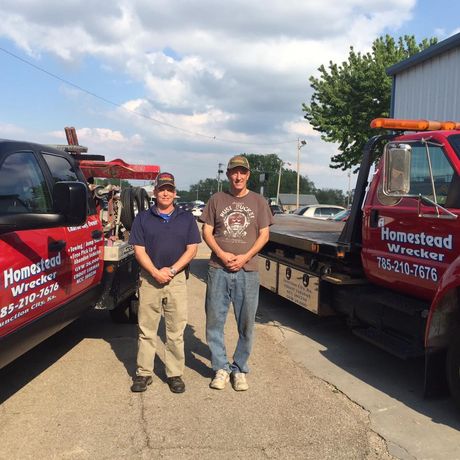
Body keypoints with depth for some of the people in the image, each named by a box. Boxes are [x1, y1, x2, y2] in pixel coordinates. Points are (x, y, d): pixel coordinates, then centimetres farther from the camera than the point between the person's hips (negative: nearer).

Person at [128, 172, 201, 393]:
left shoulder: (186, 218, 8)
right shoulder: (143, 218, 7)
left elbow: (192, 249, 1)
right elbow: (139, 250, 0)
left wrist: (171, 270, -11)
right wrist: (155, 272, -13)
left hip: (177, 279, 0)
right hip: (149, 278, 0)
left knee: (176, 331, 5)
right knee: (146, 329, 6)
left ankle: (175, 374, 15)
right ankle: (143, 373, 16)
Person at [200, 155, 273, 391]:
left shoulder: (258, 201, 7)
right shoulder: (217, 199, 8)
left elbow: (264, 235, 4)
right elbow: (206, 232, 6)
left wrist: (245, 257, -10)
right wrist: (222, 255, -10)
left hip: (247, 271, 0)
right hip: (218, 270, 1)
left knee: (246, 323, 5)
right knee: (215, 321, 4)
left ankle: (239, 369, 20)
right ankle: (221, 368, 19)